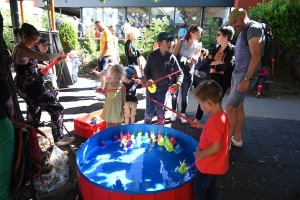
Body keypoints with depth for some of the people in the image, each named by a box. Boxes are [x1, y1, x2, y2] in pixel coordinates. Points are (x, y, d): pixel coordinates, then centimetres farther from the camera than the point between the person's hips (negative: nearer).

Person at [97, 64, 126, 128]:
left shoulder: (122, 86, -11)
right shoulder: (107, 84, -4)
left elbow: (123, 99, -7)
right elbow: (105, 92, 14)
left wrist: (123, 109, -8)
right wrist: (100, 90, -7)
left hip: (118, 107, -2)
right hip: (109, 107, 3)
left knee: (117, 125, 10)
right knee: (108, 124, 16)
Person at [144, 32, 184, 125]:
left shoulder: (172, 57, -5)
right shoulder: (152, 55, -7)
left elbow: (180, 72, -1)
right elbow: (146, 70, 0)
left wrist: (178, 83, -20)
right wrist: (148, 79, -19)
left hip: (163, 88, 1)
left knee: (160, 111, 13)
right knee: (149, 110, 8)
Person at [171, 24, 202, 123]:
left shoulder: (198, 46, 4)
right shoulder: (180, 42, -1)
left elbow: (196, 60, -4)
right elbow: (173, 56, -4)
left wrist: (193, 59, -26)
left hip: (188, 73, 1)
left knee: (184, 94, 6)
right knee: (175, 93, 6)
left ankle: (183, 113, 17)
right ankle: (174, 112, 20)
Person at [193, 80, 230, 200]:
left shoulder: (213, 121, -32)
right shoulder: (223, 116, -3)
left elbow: (215, 147, -32)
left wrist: (200, 154, -19)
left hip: (208, 165, -8)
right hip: (215, 164, 8)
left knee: (199, 190, 14)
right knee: (210, 188, 26)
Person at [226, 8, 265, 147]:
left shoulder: (254, 29, -11)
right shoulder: (243, 31, 16)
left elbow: (256, 55, -19)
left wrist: (247, 78, -23)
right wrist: (236, 74, 9)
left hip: (245, 74, -9)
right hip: (237, 73, 9)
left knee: (230, 107, -8)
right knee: (238, 106, 12)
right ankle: (237, 138, 23)